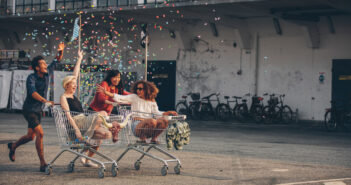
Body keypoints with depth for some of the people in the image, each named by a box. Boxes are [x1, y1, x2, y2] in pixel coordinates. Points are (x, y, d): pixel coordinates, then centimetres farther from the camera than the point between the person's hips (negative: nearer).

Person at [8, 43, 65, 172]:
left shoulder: (47, 73, 0)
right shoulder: (31, 78, -19)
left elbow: (57, 61, 11)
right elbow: (32, 92, -36)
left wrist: (60, 51, -9)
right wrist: (45, 101, -51)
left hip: (38, 110, 7)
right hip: (29, 110, -7)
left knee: (31, 136, 14)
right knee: (40, 133, -19)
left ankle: (13, 146, 44)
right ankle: (43, 164, -18)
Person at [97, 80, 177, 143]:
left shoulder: (152, 101, 17)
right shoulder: (134, 97, 8)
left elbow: (157, 112, 18)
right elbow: (120, 98, 1)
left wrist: (168, 112, 4)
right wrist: (106, 92, -8)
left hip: (148, 127, 3)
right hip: (136, 126, -3)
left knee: (164, 121, -23)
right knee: (152, 121, -34)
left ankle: (154, 138, -4)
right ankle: (142, 138, -11)